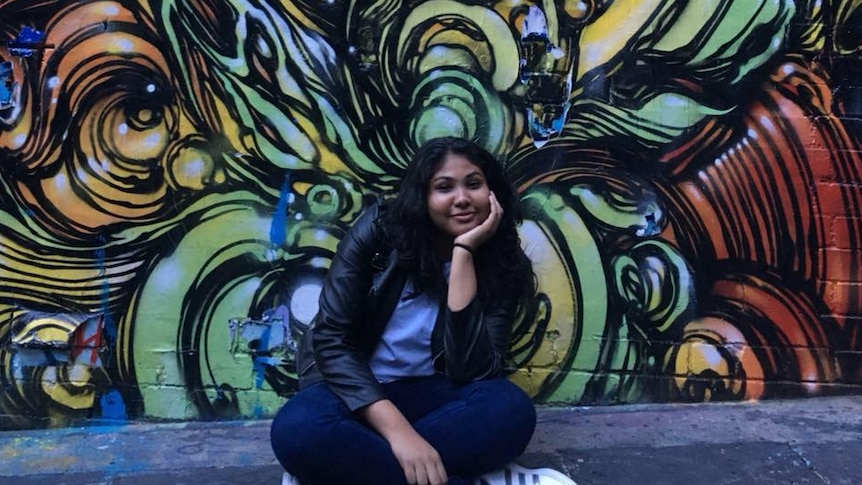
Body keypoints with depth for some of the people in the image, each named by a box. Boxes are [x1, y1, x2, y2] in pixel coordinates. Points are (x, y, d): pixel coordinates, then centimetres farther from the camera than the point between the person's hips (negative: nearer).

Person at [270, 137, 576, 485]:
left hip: (428, 396, 2)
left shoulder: (502, 266, -7)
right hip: (355, 389, -1)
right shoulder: (379, 229, -10)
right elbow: (331, 338, -16)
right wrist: (397, 430, -29)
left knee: (511, 409, -29)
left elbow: (470, 372, -19)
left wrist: (464, 253, -23)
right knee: (299, 429, -35)